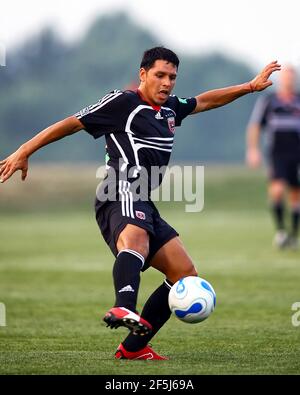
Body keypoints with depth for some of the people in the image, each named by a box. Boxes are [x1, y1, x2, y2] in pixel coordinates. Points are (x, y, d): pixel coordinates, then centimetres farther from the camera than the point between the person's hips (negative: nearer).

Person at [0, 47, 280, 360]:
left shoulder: (170, 108, 25)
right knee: (135, 239, -40)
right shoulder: (122, 103, 2)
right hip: (123, 197, -10)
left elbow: (204, 101, 43)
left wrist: (250, 86, 44)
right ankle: (124, 310, -71)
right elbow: (72, 123, 1)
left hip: (144, 205, 10)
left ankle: (133, 347, 5)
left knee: (186, 275, 6)